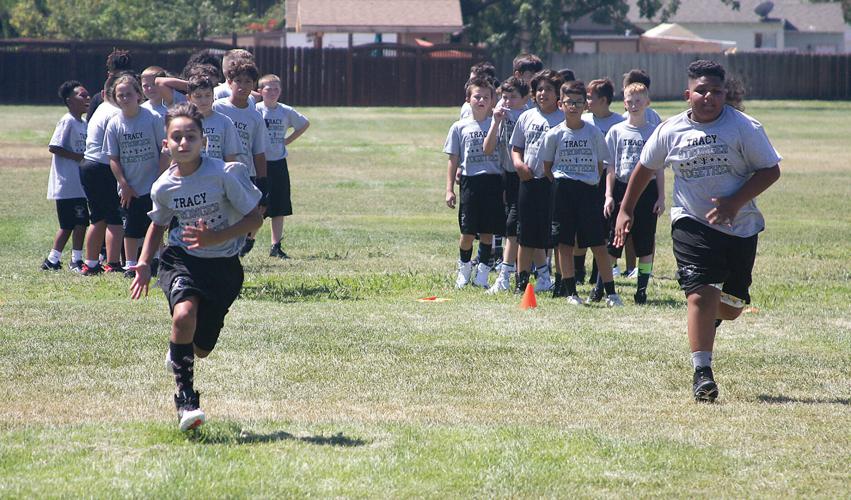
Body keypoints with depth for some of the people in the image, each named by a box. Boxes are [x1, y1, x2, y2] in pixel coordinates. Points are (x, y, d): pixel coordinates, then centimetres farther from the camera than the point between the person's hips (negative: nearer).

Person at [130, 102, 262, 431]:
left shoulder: (224, 174, -17)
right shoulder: (163, 187, -6)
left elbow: (255, 218, -11)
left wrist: (217, 238, -23)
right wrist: (144, 263, 2)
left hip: (223, 265, -1)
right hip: (182, 259, 1)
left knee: (201, 349, 7)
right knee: (184, 314, -31)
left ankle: (177, 354, 48)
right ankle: (185, 398, -18)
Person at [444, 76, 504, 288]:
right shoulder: (460, 127, 7)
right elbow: (454, 161, 8)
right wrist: (449, 189, 3)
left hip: (493, 181, 0)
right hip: (470, 181, 0)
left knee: (488, 231, 2)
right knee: (468, 231, 1)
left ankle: (482, 273, 15)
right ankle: (464, 269, 22)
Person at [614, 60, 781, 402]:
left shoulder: (744, 127, -7)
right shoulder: (671, 131, 1)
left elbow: (770, 170, -6)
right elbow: (645, 168, 16)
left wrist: (735, 203, -17)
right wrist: (625, 210, 18)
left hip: (740, 228, 1)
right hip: (691, 223, -1)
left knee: (731, 306, 10)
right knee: (700, 294, -18)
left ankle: (709, 318, 49)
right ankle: (702, 372, -11)